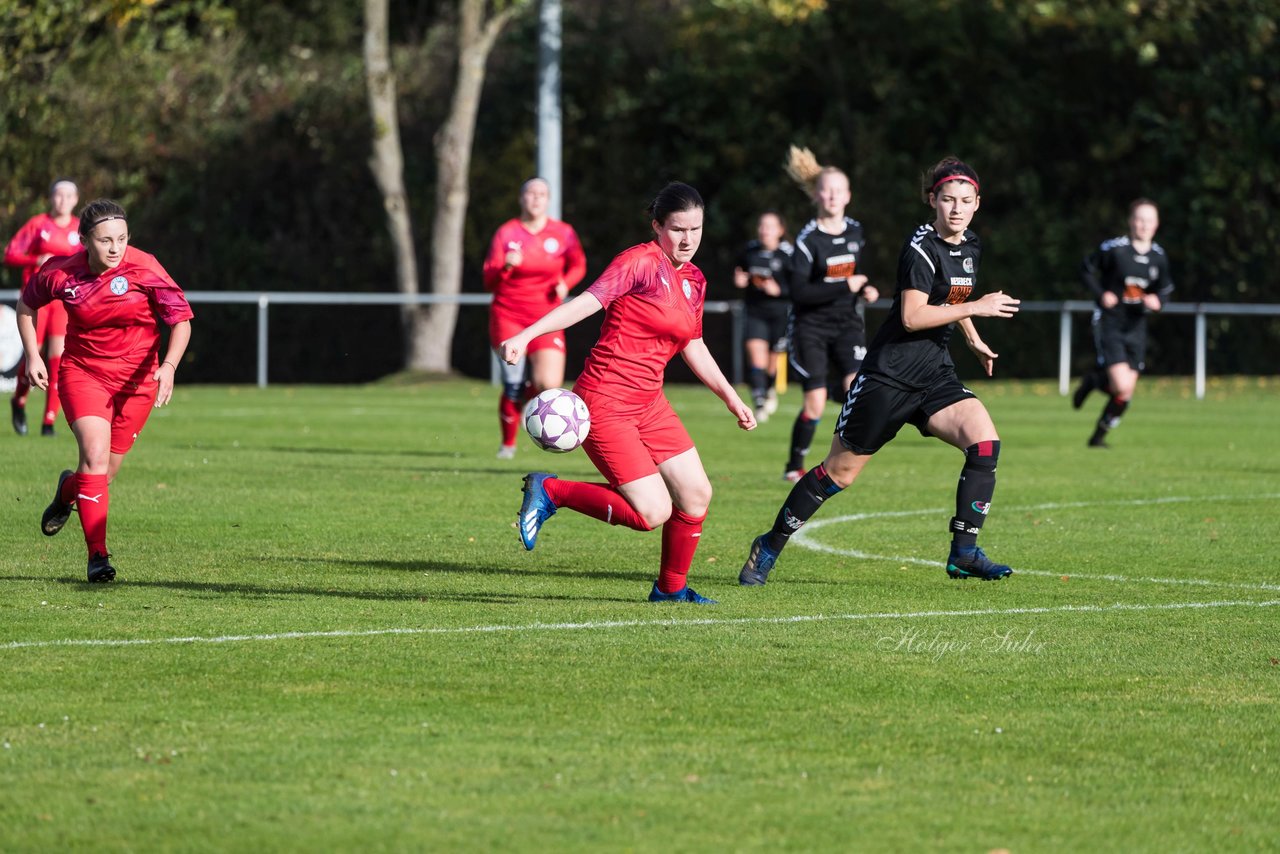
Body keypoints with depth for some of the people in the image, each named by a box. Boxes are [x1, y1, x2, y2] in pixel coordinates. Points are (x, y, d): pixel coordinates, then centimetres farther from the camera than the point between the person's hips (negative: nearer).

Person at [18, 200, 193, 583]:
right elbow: (26, 304, 10)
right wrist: (32, 355, 1)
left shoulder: (144, 268, -16)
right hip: (83, 373, 0)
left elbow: (181, 319, -12)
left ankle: (67, 492, 45)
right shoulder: (61, 274, -11)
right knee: (95, 454, -20)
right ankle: (98, 555, -15)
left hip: (136, 378, 1)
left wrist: (168, 366, -27)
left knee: (104, 472, 7)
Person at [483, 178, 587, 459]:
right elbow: (489, 281, -3)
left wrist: (566, 282, -3)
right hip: (507, 316, -1)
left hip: (546, 318, 1)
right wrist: (505, 267, -25)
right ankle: (508, 443, 14)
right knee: (513, 385, -9)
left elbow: (578, 265, 18)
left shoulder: (563, 233, 2)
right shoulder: (506, 233, -1)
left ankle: (527, 394, 22)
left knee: (549, 385, -17)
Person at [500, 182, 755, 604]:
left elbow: (694, 348, 24)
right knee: (653, 513, -13)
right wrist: (526, 336, -34)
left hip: (648, 403, 8)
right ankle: (549, 490, 1)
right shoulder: (640, 263, -12)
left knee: (696, 495, 6)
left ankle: (671, 587, 26)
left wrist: (732, 399, 26)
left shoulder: (693, 280, 13)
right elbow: (588, 302, -23)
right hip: (605, 403, -8)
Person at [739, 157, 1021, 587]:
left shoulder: (970, 246, 9)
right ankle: (770, 546, 19)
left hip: (934, 374, 7)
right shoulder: (922, 248, -17)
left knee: (984, 441, -17)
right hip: (889, 374, -7)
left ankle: (964, 552, -12)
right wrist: (977, 308, -21)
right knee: (840, 471, 1)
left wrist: (973, 338, 28)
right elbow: (912, 316, -24)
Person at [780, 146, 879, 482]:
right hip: (811, 326, -4)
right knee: (815, 402, -8)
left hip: (847, 324, 4)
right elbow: (799, 293, -21)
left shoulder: (856, 233, 5)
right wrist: (845, 287, -23)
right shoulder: (808, 240, -13)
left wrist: (867, 290, 2)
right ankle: (794, 466, 12)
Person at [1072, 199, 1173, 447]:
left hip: (1135, 327, 5)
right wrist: (1101, 294, -16)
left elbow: (1165, 289, 15)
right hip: (1109, 324, -5)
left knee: (1126, 395, 4)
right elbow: (1086, 269, -1)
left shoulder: (1159, 256, 3)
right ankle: (1093, 381, 15)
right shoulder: (1113, 248, -12)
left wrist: (1157, 301, -8)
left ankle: (1099, 436, 26)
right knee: (1122, 387, -18)